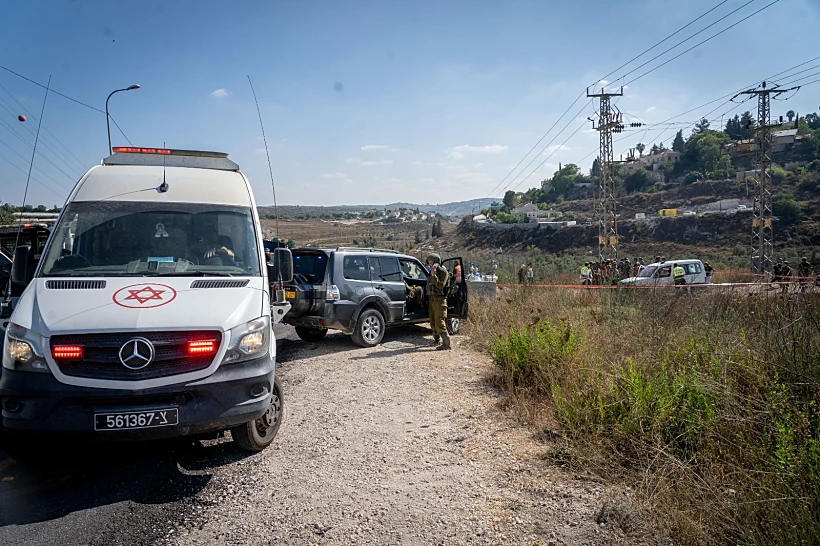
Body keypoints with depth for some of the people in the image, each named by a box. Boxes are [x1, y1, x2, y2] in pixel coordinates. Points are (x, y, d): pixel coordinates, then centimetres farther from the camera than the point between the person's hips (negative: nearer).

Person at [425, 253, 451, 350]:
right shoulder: (431, 272, 16)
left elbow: (441, 285, -20)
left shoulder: (443, 272, -8)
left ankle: (446, 344, -14)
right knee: (433, 322, 15)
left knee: (439, 322, -14)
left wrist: (434, 275, -25)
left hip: (439, 300, -8)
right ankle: (437, 339, 30)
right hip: (431, 299, 8)